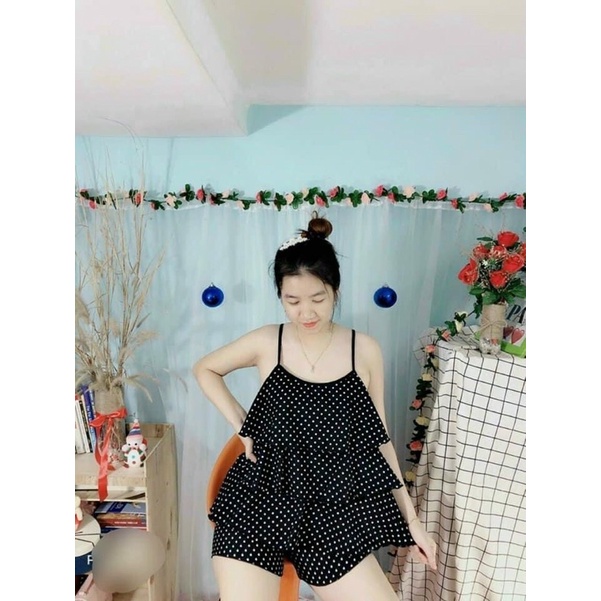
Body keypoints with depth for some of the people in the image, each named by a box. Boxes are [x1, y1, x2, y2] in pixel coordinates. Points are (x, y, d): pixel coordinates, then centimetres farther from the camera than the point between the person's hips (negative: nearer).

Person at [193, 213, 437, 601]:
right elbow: (205, 369, 11)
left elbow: (378, 439, 4)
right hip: (258, 503, 0)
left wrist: (411, 517, 7)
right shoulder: (266, 343, -6)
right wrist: (240, 425, 0)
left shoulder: (365, 351, -4)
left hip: (332, 511, 1)